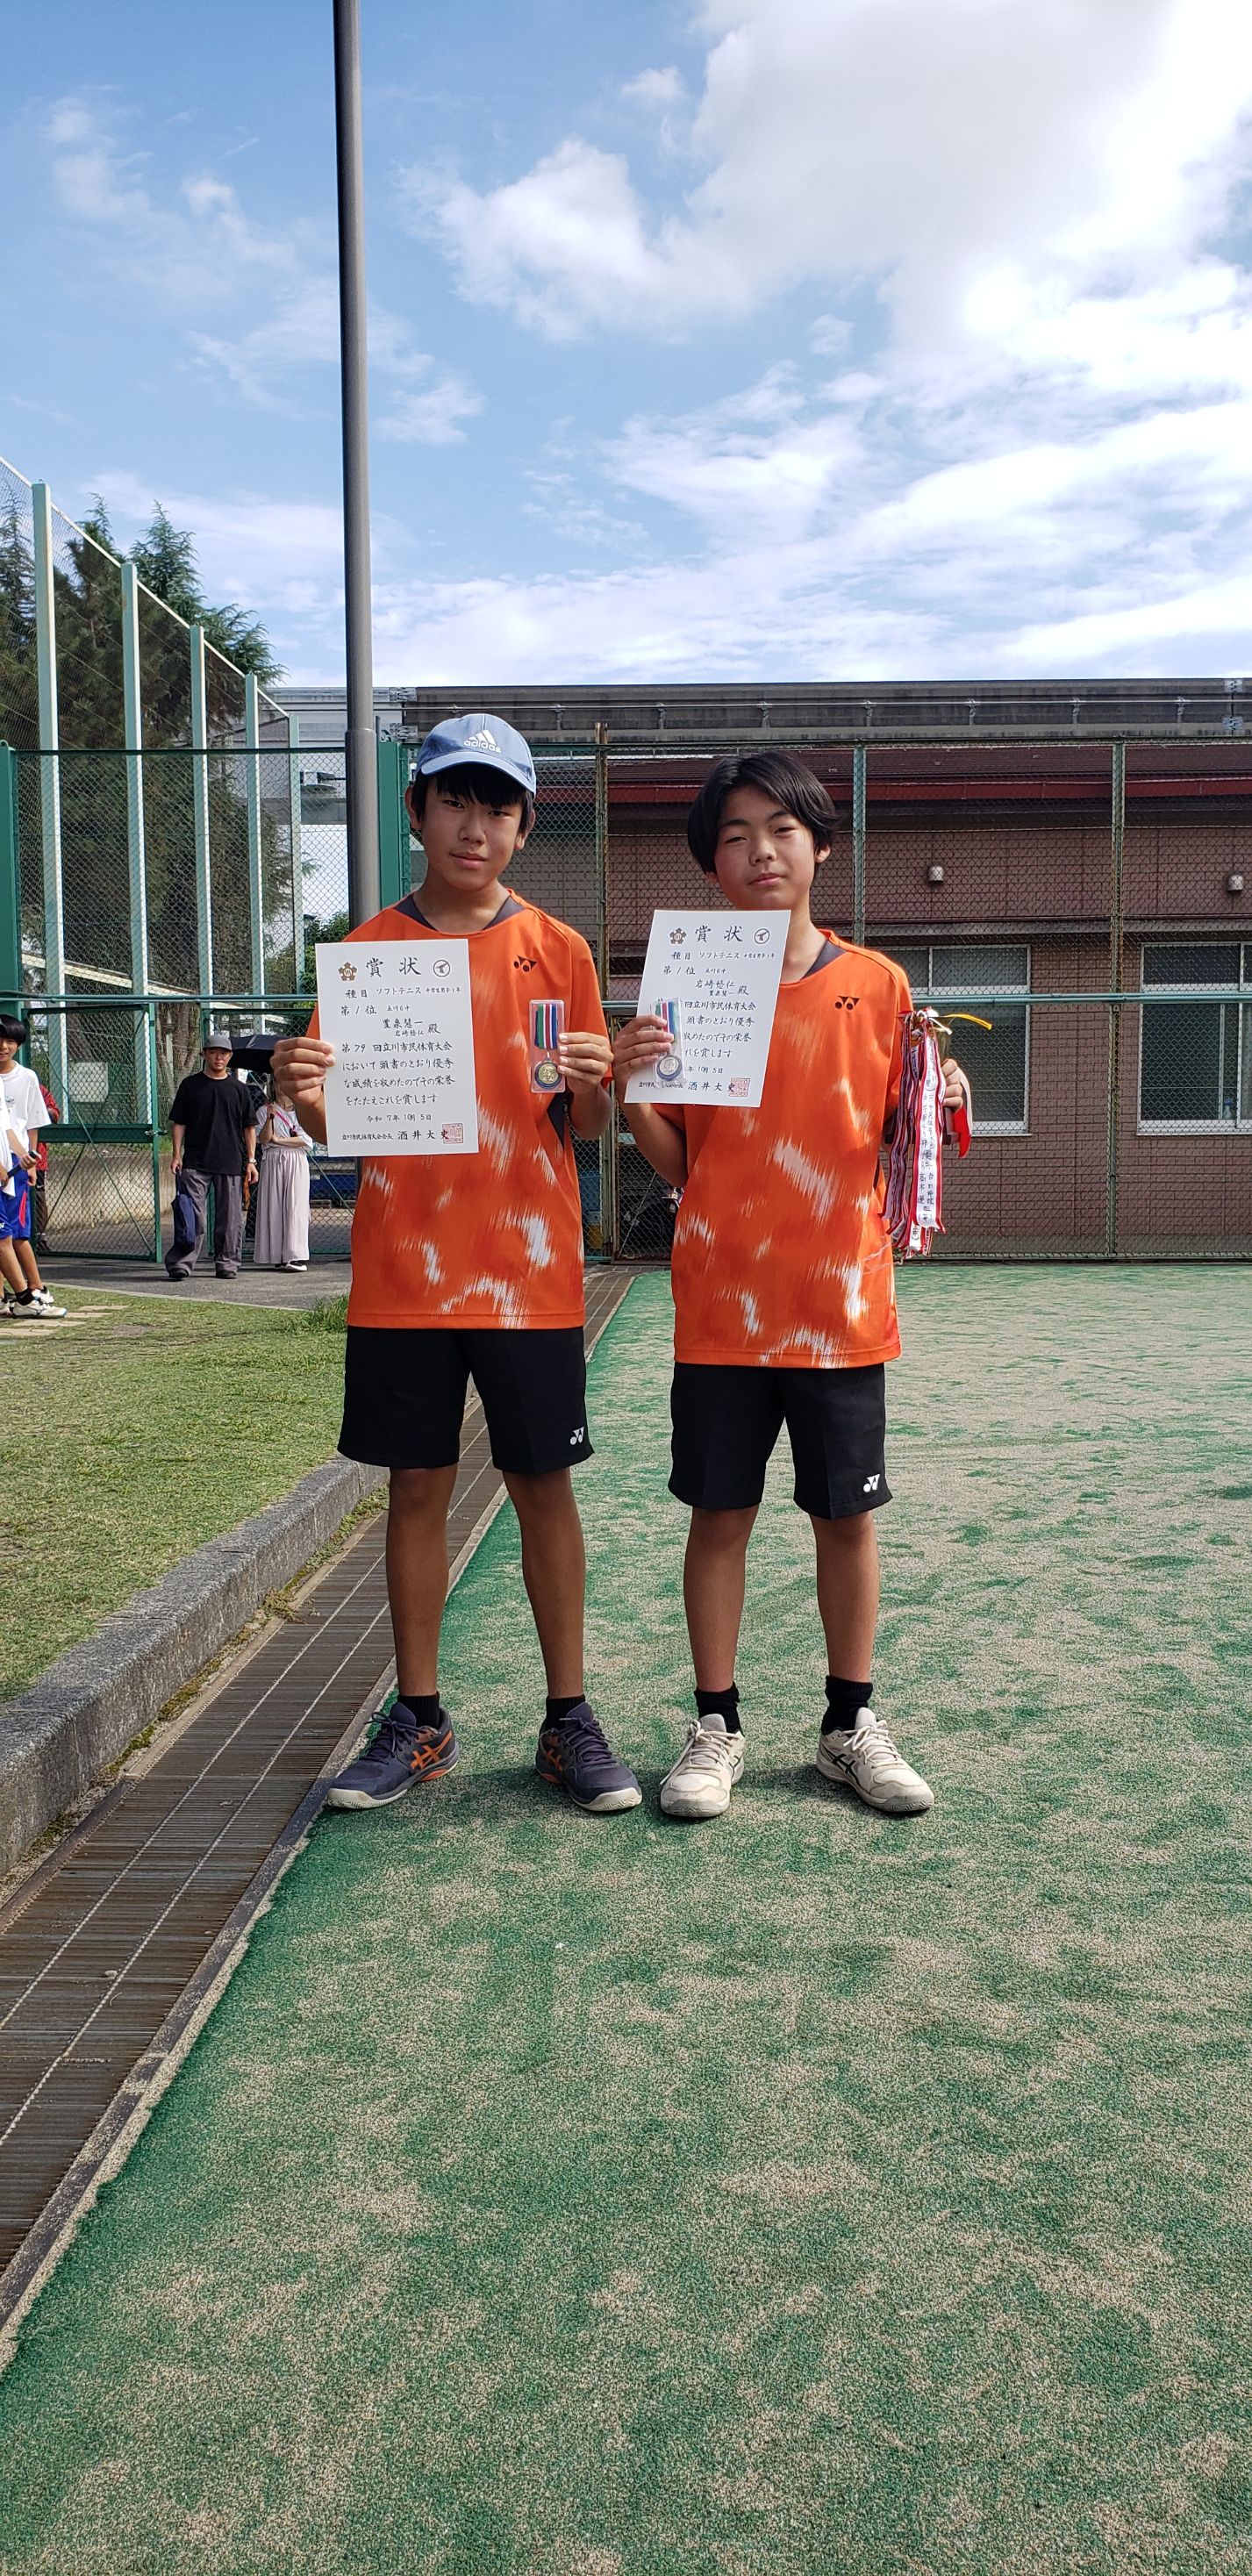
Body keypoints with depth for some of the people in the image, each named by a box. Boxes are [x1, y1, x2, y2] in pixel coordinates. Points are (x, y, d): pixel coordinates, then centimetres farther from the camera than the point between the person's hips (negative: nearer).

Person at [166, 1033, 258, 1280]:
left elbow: (249, 1127, 12)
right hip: (195, 1164, -1)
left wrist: (251, 1160, 4)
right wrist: (177, 1155, -2)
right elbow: (178, 1123, 7)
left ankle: (227, 1263, 13)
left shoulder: (238, 1089, 10)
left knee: (230, 1216, 4)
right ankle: (181, 1262, -7)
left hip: (231, 1164, 2)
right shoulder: (190, 1085, 7)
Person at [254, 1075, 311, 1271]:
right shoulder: (264, 1110, 10)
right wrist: (270, 1117, -14)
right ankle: (275, 1256, 0)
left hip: (296, 1164, -1)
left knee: (295, 1206, -9)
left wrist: (279, 1140, -7)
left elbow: (306, 1140, -2)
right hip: (272, 1163, 1)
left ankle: (296, 1255, -12)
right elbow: (263, 1139, -1)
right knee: (273, 1207, -2)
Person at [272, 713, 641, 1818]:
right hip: (403, 1270, 1)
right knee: (418, 1485, 7)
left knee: (543, 1483, 4)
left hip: (530, 1269, -1)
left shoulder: (557, 951, 5)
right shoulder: (369, 949, 6)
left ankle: (569, 1717, 16)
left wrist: (595, 1085, -17)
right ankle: (420, 1719, 20)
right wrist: (305, 1092, -17)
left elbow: (588, 1129, 5)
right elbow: (339, 1125, 5)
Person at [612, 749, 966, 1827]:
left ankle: (851, 1724, 25)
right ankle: (716, 1726, 20)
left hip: (841, 1299, 0)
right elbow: (675, 1163, 4)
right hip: (722, 1301, 0)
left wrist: (936, 1102, -13)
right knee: (720, 1515, 6)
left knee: (847, 1514, 9)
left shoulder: (875, 984, 3)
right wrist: (631, 1089, -13)